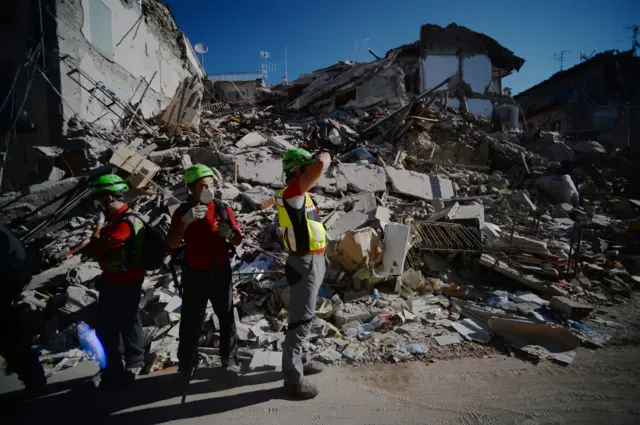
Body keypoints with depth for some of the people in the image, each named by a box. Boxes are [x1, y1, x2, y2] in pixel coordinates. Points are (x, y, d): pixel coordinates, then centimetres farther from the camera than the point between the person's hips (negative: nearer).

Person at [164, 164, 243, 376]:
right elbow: (171, 244, -12)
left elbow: (238, 240, 0)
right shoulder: (182, 211, -5)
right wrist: (185, 221, -26)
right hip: (194, 274, 0)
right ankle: (185, 366, 23)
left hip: (220, 272, 1)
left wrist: (229, 233, -23)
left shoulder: (223, 208, -6)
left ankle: (230, 360, 24)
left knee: (226, 316, 10)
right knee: (191, 320, 7)